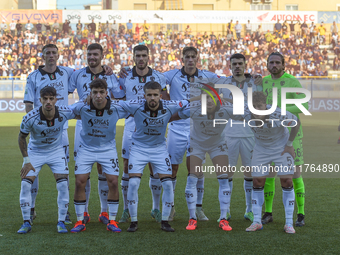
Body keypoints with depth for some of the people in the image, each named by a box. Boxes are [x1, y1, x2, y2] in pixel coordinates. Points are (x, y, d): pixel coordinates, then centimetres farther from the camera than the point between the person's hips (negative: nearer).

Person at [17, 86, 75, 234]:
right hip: (34, 152, -1)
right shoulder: (30, 118, -26)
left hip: (56, 151, 1)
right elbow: (21, 137, -8)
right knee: (25, 184, -12)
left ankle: (61, 222, 3)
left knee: (63, 185, -12)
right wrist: (26, 160, -9)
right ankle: (26, 223, 3)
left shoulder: (64, 113, -21)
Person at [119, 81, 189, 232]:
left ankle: (165, 222, 9)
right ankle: (133, 221, 3)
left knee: (168, 184, -6)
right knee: (133, 183, -12)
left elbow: (188, 104, 2)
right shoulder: (135, 106, -21)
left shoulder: (169, 107, -17)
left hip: (159, 148, 2)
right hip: (138, 148, -1)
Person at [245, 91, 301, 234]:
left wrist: (289, 144, -8)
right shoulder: (247, 115, -25)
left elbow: (296, 123, -14)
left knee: (287, 182, -8)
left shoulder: (279, 115, -34)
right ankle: (256, 222, 10)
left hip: (282, 148, -3)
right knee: (257, 183, 0)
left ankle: (289, 223, 0)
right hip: (261, 149, 3)